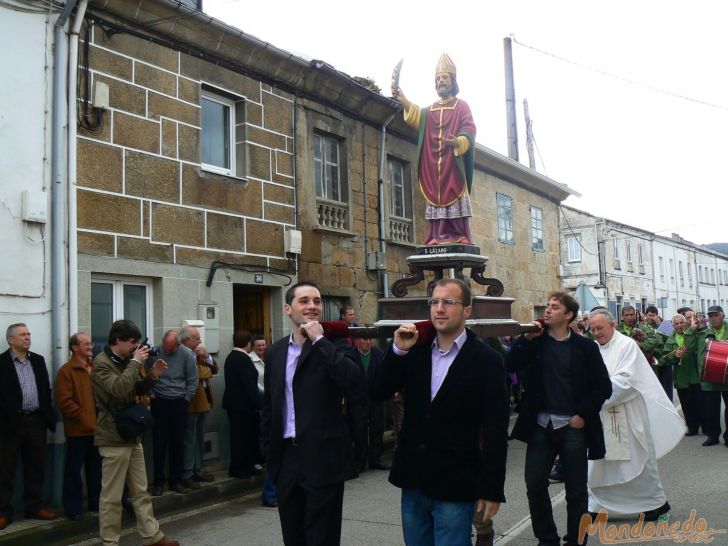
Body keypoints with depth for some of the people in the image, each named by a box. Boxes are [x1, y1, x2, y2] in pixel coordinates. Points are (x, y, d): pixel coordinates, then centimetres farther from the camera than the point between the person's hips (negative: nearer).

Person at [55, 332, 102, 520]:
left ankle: (96, 502, 26)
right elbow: (64, 401, -16)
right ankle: (73, 507, 12)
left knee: (96, 469, 14)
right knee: (74, 470, 3)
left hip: (97, 428, 6)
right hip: (78, 429, -6)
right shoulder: (66, 371, -8)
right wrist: (84, 417, -16)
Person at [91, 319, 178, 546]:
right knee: (112, 496, 0)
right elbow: (119, 389, -28)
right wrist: (136, 362, -21)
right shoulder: (101, 363, -13)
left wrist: (152, 375, 2)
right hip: (114, 438, -9)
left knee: (141, 492, 13)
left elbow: (138, 391, 19)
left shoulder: (125, 361, 13)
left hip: (132, 434, 9)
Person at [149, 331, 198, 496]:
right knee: (159, 443, 3)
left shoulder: (187, 355, -7)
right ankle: (158, 482, 12)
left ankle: (176, 481, 17)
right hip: (159, 402, 0)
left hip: (179, 402, 1)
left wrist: (186, 399, -1)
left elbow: (193, 380, 0)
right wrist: (150, 394, -1)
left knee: (178, 443, 7)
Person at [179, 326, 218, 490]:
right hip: (190, 404, -9)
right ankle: (186, 475, 7)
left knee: (200, 440, 16)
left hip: (203, 402, 9)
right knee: (189, 441, -2)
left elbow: (214, 369, 10)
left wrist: (207, 356, -3)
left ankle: (197, 471, 27)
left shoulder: (199, 353, 15)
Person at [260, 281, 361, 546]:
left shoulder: (334, 345, -5)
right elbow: (269, 404, 16)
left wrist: (319, 340, -20)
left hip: (323, 457, -5)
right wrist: (268, 448, 14)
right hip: (286, 456, 5)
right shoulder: (275, 351, 9)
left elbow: (352, 379, -26)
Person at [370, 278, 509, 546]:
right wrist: (398, 351, -13)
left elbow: (495, 429, -9)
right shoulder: (416, 350, 3)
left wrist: (492, 488, -11)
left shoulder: (486, 360, -9)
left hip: (455, 485, -4)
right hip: (413, 479, 5)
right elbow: (378, 392, -1)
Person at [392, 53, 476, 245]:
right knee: (437, 201, -3)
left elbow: (469, 131, -5)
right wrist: (403, 101, -18)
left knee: (454, 200, -11)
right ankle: (438, 239, -3)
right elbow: (417, 117, 0)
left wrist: (457, 142, -28)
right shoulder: (430, 110, 22)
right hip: (434, 169, 4)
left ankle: (460, 239, -11)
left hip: (453, 167, -4)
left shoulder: (462, 106, 10)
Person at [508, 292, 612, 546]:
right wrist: (526, 338, -13)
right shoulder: (536, 342, 4)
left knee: (576, 490, 7)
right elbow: (511, 366, -7)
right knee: (534, 485, 4)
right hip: (541, 426, 2)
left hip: (572, 427, -2)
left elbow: (603, 386, -3)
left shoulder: (585, 346, -3)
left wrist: (583, 415, -9)